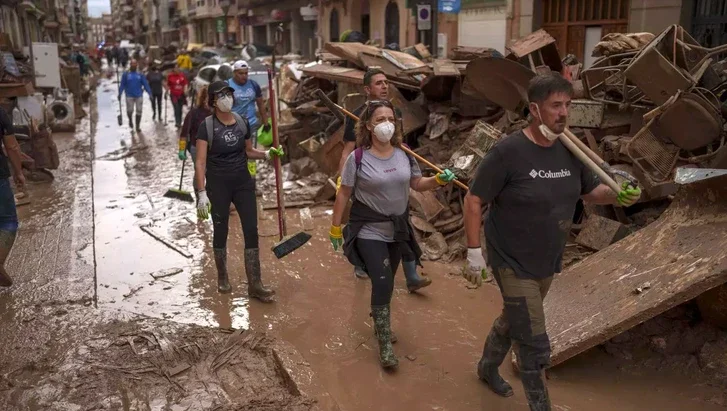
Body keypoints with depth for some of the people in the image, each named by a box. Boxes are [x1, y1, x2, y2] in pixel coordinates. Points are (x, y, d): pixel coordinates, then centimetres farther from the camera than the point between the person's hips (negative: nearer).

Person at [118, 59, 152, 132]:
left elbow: (145, 84, 1)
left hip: (139, 96, 1)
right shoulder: (126, 74, 2)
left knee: (139, 111, 1)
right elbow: (122, 85, 2)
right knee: (130, 111, -4)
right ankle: (130, 120, 29)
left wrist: (149, 93, -7)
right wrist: (120, 94, -5)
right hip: (129, 96, -1)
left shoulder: (140, 75, 4)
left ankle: (138, 126, 12)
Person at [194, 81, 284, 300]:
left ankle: (255, 285, 5)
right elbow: (200, 162, -13)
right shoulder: (207, 126, -10)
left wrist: (267, 154, -3)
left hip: (243, 183, 3)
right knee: (220, 232, 9)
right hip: (218, 185, -3)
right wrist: (202, 194, -19)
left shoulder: (242, 123, 3)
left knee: (251, 231, -2)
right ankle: (222, 277, 32)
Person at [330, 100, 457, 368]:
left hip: (398, 230, 5)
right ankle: (385, 345, -1)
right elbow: (344, 194, -7)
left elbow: (418, 184, 8)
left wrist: (440, 180, -11)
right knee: (383, 283, -12)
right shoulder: (357, 158, -14)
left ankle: (379, 322, 43)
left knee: (385, 282, 17)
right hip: (369, 231, -5)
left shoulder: (404, 155, -2)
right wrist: (335, 228, -4)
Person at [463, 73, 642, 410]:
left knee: (513, 321, 27)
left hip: (547, 263, 7)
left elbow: (591, 191, 10)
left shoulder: (569, 150, -3)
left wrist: (618, 195, -12)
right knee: (534, 347, -2)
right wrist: (474, 253, -18)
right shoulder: (508, 151, -22)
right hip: (513, 264, -7)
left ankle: (487, 367, 53)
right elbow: (473, 200, -17)